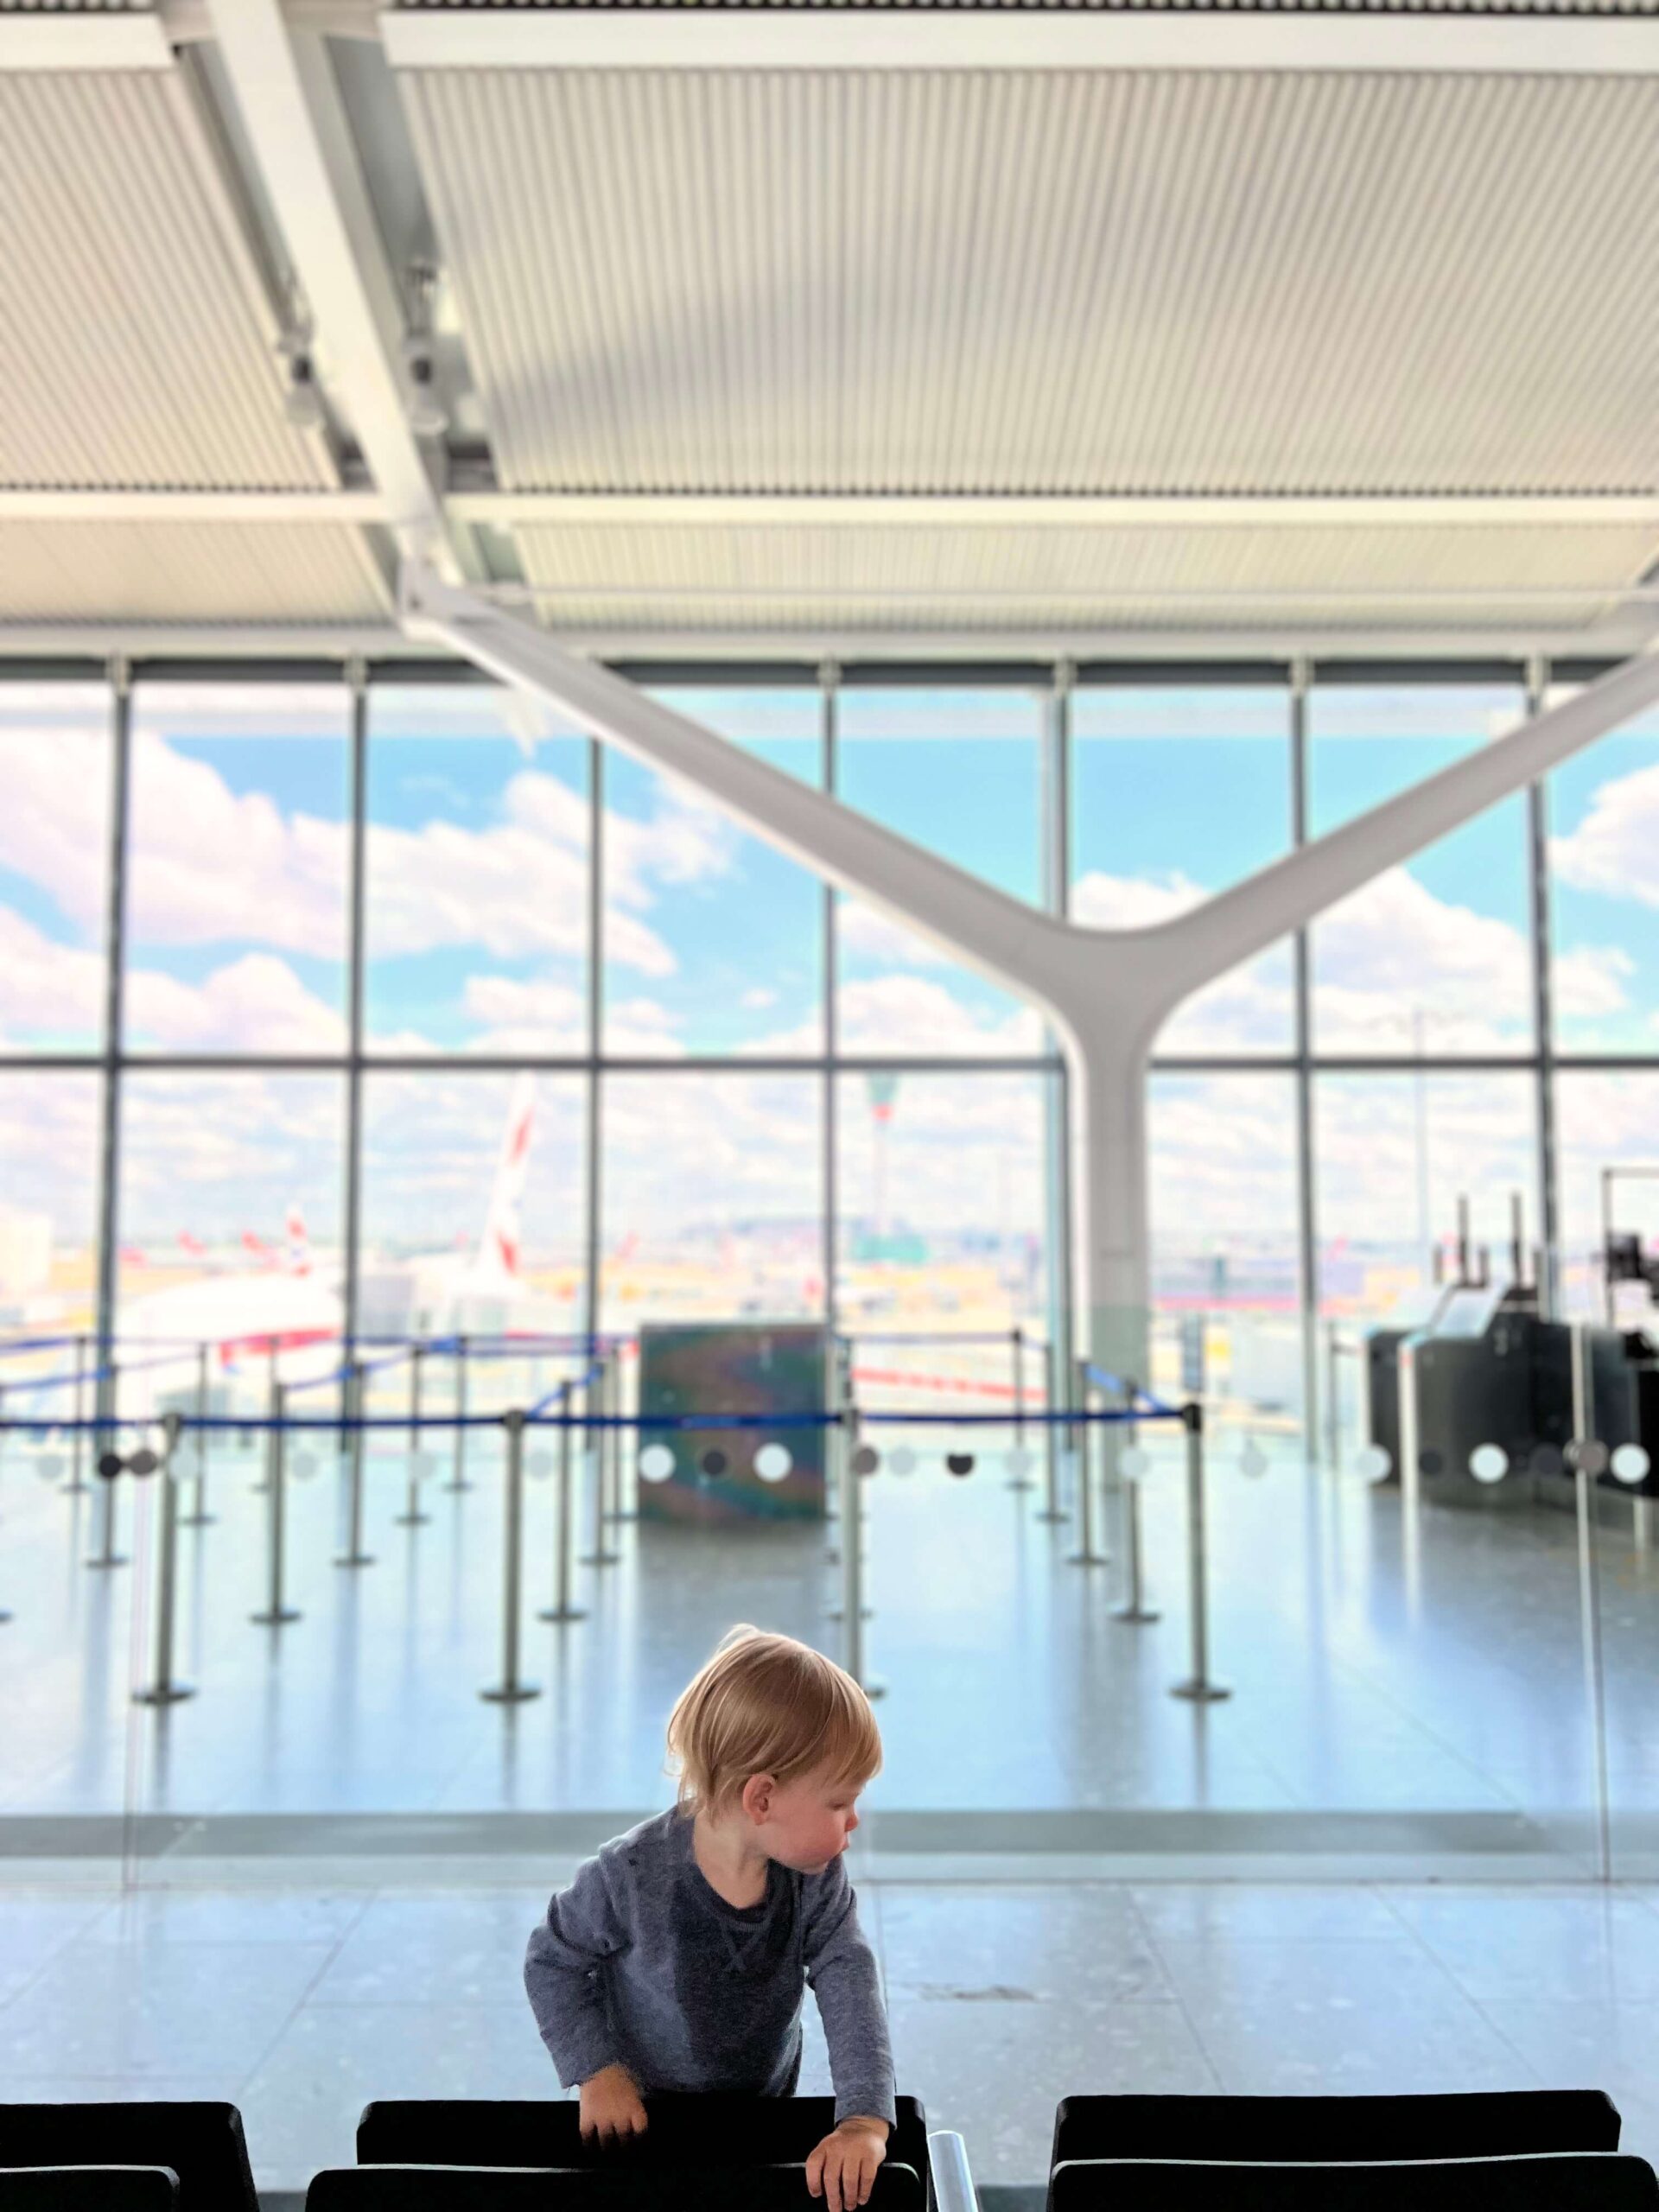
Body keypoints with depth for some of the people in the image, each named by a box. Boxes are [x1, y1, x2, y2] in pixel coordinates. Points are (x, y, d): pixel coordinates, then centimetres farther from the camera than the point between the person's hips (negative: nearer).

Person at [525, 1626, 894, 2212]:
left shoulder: (816, 1878, -19)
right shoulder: (632, 1876, -29)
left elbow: (849, 1983, -24)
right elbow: (552, 1960, -14)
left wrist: (865, 2117, -36)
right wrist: (597, 2071, -20)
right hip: (641, 2120, -3)